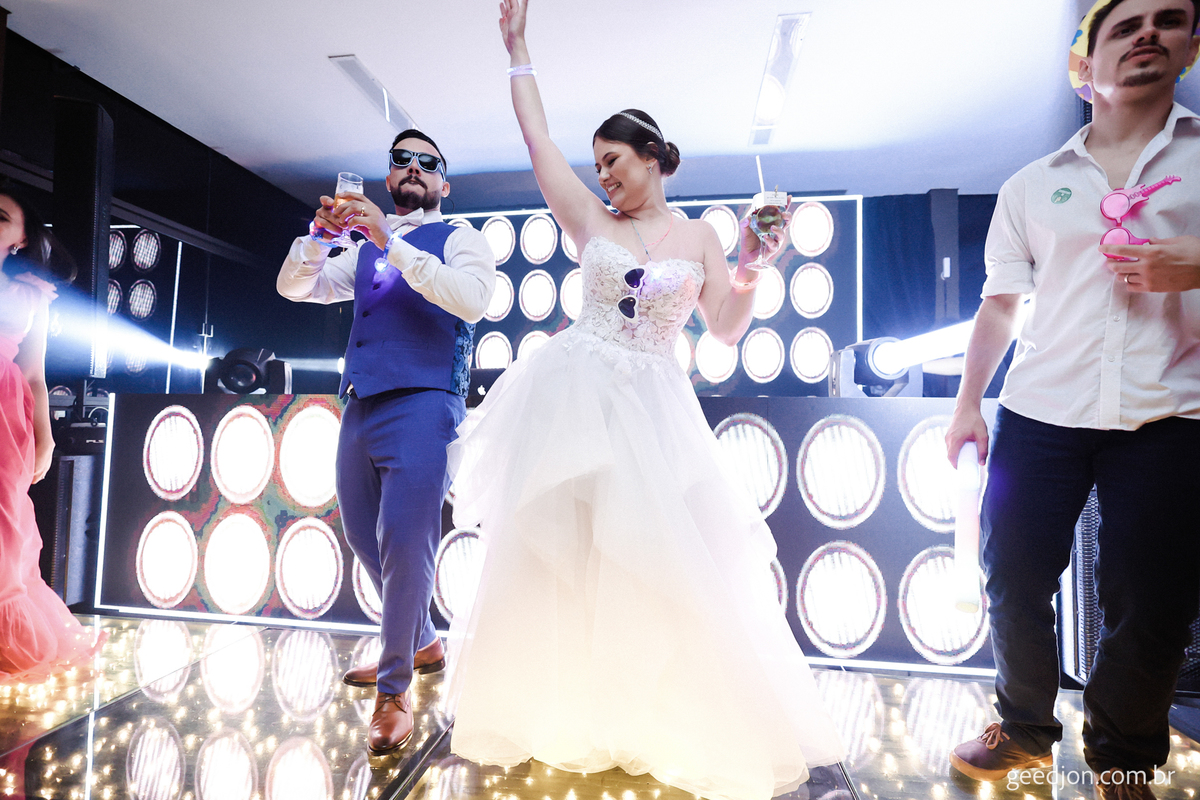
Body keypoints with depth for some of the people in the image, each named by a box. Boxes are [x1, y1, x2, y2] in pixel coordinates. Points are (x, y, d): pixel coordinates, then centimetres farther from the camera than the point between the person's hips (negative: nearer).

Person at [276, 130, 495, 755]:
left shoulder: (460, 239, 4)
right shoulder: (364, 250, 23)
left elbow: (471, 302, -15)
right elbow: (294, 288, 18)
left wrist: (391, 241, -18)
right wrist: (320, 233, 0)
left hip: (420, 403, -7)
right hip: (360, 407, 7)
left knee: (403, 542, -10)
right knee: (363, 537, 15)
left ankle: (395, 691, 7)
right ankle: (422, 643, 35)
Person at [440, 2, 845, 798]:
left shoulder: (698, 236, 7)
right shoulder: (593, 220, 7)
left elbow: (727, 329, 4)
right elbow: (538, 138, 11)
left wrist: (751, 267, -11)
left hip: (651, 407, -1)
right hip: (574, 397, 1)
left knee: (669, 563, -1)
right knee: (551, 555, 5)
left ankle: (707, 720, 21)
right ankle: (555, 708, 27)